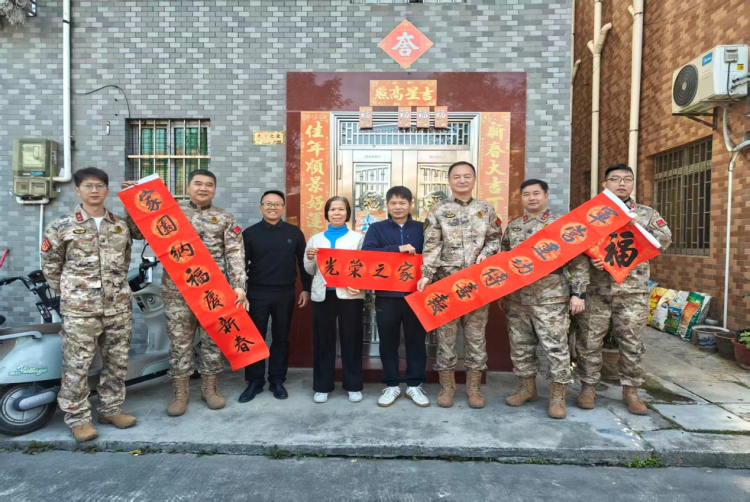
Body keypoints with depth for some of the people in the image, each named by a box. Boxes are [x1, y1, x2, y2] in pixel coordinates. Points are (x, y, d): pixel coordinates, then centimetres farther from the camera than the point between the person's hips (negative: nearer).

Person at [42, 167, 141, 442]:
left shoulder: (122, 225, 9)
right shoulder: (62, 226, -1)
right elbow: (50, 264, 6)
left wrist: (116, 284, 13)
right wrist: (69, 291, 6)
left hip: (119, 306, 4)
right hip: (79, 308, -3)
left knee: (117, 362, 11)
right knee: (77, 364, 2)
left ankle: (110, 409, 28)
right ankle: (78, 418, 18)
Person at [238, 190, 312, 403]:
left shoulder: (294, 233, 4)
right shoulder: (249, 233, 2)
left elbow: (303, 262, 7)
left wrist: (306, 289, 4)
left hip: (285, 293, 1)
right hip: (257, 293, 0)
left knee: (281, 338, 9)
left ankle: (277, 381, 21)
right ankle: (254, 382, 19)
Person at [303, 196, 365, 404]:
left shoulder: (358, 238, 5)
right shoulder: (315, 239, 12)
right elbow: (310, 271, 12)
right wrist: (309, 258, -9)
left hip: (349, 294, -2)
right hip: (323, 295, 2)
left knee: (351, 339, 5)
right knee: (323, 340, 8)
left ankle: (353, 386, 19)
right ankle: (322, 386, 21)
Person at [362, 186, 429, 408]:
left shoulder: (421, 229, 7)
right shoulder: (377, 228, 4)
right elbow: (366, 252, -12)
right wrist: (398, 249, -20)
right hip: (386, 295, 0)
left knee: (416, 340, 9)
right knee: (388, 341, 9)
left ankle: (414, 385, 24)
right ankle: (391, 385, 24)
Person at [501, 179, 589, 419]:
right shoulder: (512, 227, 12)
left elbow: (579, 262, -3)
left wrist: (578, 293, -9)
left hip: (550, 297, -4)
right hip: (516, 298, 4)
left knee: (556, 346, 1)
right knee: (520, 346, 11)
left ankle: (557, 396, 16)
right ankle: (527, 388, 28)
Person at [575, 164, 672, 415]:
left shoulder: (648, 214, 10)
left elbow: (664, 238, -7)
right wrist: (591, 257, -21)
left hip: (632, 290, 1)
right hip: (596, 289, -1)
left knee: (632, 342, 8)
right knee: (590, 340, 4)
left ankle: (630, 390, 23)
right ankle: (588, 386, 19)